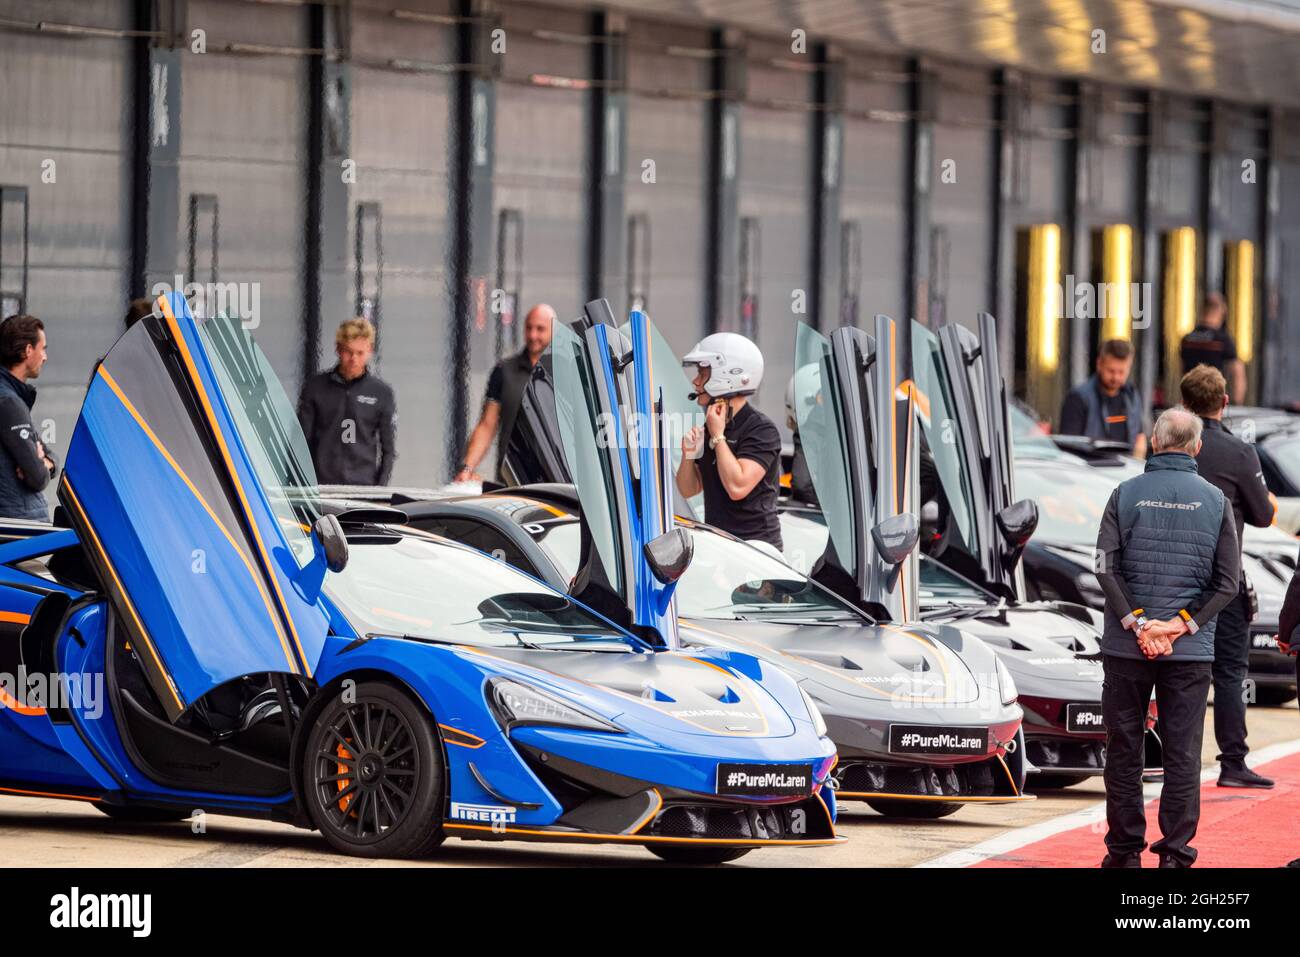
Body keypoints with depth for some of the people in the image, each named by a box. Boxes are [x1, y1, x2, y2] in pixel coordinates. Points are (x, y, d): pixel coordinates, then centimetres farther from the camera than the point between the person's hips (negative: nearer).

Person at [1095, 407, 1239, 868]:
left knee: (1123, 751, 8)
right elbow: (1227, 580, -3)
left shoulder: (1126, 494, 0)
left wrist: (1136, 623, -9)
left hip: (1126, 646, 0)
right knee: (1182, 755, 4)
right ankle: (1175, 854, 1)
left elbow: (1107, 567, -9)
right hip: (1191, 650, 0)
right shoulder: (1215, 500, 2)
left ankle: (1125, 851, 10)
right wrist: (1182, 625, -6)